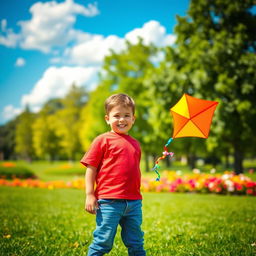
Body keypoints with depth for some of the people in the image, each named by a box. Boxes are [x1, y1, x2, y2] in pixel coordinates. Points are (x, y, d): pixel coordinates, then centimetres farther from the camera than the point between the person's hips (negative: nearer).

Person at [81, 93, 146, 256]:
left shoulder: (135, 144, 14)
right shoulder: (103, 140, -2)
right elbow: (91, 169, -3)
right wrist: (90, 195, -9)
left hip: (134, 203, 5)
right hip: (109, 202, -5)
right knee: (103, 242, 0)